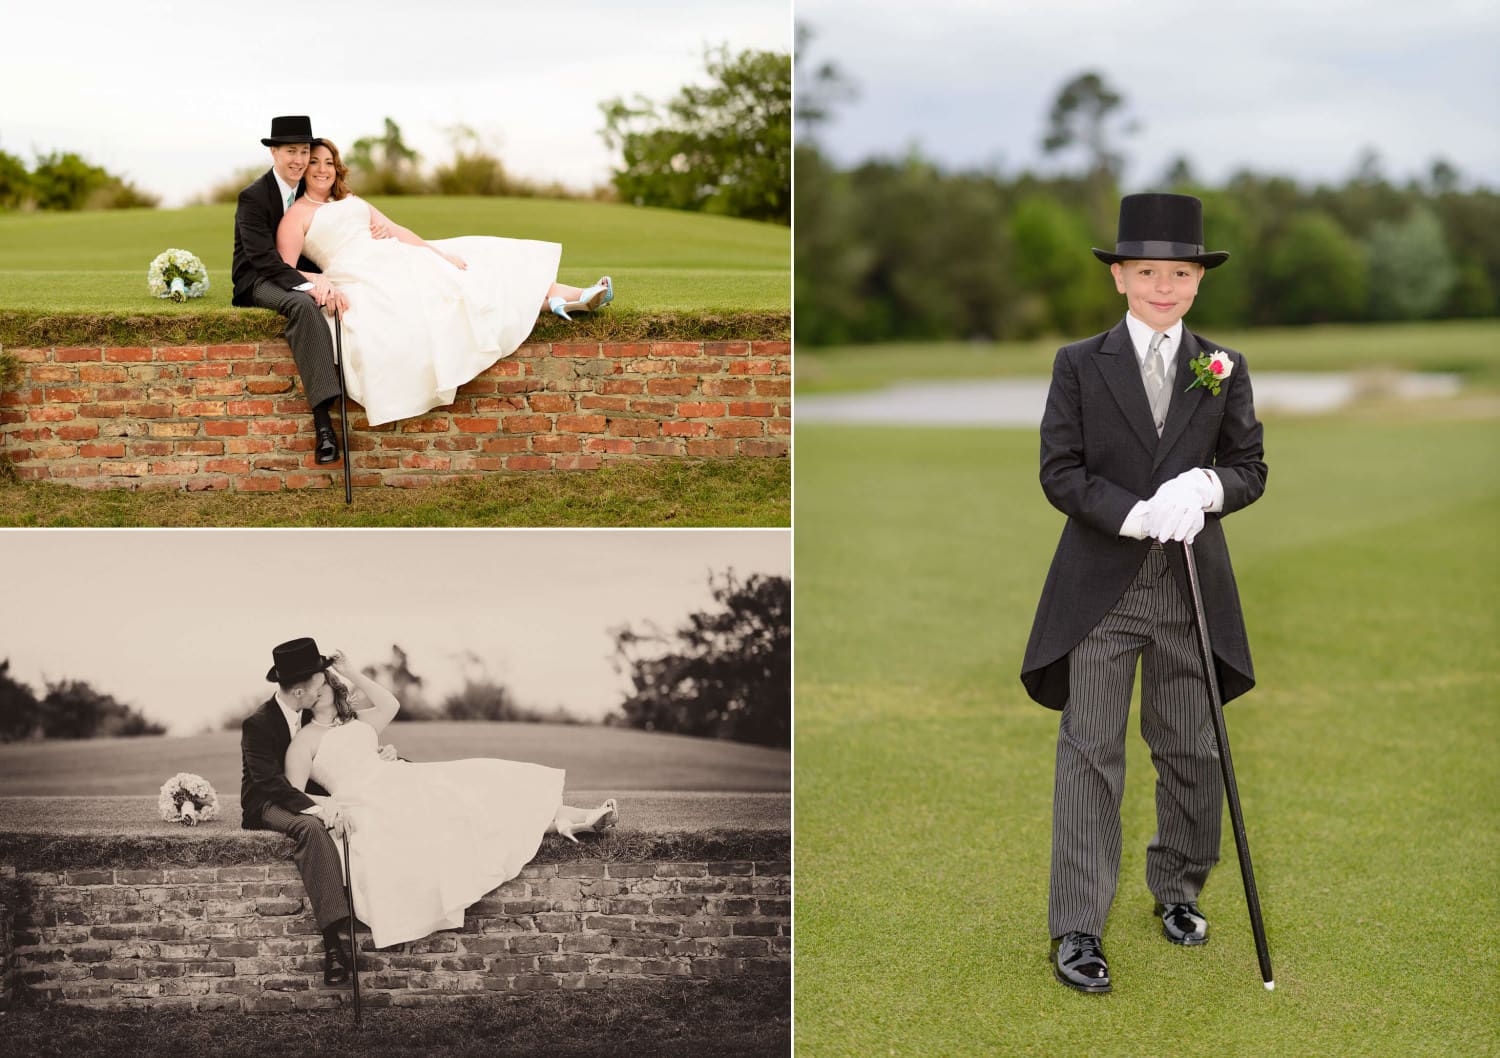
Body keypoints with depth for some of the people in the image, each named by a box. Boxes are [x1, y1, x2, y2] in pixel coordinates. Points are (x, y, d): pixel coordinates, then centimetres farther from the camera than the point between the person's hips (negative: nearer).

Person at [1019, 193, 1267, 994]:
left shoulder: (1224, 369, 8)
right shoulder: (1079, 365, 1)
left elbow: (1251, 469, 6)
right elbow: (1059, 473, -5)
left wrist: (1208, 487, -17)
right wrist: (1140, 515, -19)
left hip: (1192, 584, 2)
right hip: (1100, 588, -2)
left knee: (1190, 750, 11)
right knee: (1090, 754, -2)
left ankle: (1177, 891, 31)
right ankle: (1076, 929, 2)